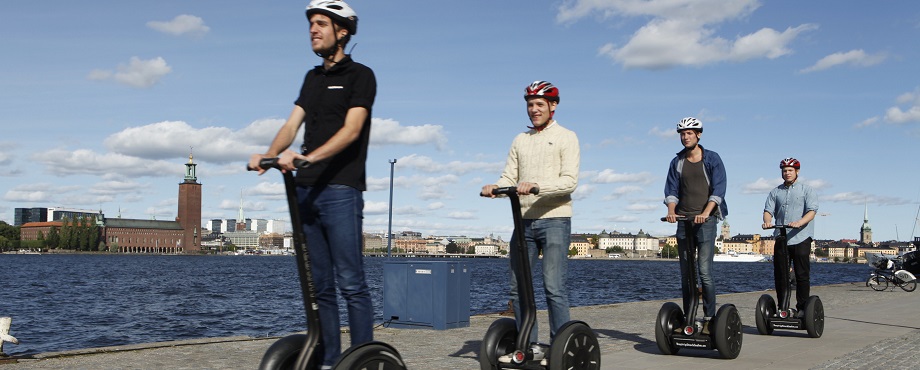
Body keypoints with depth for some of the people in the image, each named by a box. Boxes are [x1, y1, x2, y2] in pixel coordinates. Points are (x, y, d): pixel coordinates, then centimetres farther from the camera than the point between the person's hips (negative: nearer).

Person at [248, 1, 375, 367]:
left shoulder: (360, 75, 0)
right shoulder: (313, 78, 20)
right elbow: (293, 123, 10)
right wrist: (270, 154, -10)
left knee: (350, 283, -7)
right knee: (319, 285, 8)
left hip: (341, 190, -7)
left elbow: (351, 130, -14)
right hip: (306, 190, 7)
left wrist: (308, 157, -27)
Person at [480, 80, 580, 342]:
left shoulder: (566, 137, 2)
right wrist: (495, 187, -12)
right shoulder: (520, 140, 18)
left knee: (554, 287, -10)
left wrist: (536, 185, -26)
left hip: (554, 220, -5)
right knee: (518, 287, 5)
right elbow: (509, 177, 12)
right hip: (524, 221, 6)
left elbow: (570, 181, -11)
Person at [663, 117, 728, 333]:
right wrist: (671, 210, -13)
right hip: (683, 220, 4)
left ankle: (709, 319, -6)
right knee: (686, 274, 5)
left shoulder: (712, 159, 2)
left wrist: (706, 212, -22)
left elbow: (718, 189, -7)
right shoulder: (677, 162, 13)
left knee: (704, 272, -12)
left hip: (705, 220, -4)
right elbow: (672, 190, 7)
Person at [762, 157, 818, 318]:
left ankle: (802, 308, 5)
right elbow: (768, 210, 7)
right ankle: (782, 308, 11)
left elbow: (812, 211, -6)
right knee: (779, 275, 3)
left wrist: (799, 222, -26)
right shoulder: (775, 192, 17)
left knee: (802, 275, -2)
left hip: (801, 238, -3)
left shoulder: (807, 190, 7)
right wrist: (767, 221, -17)